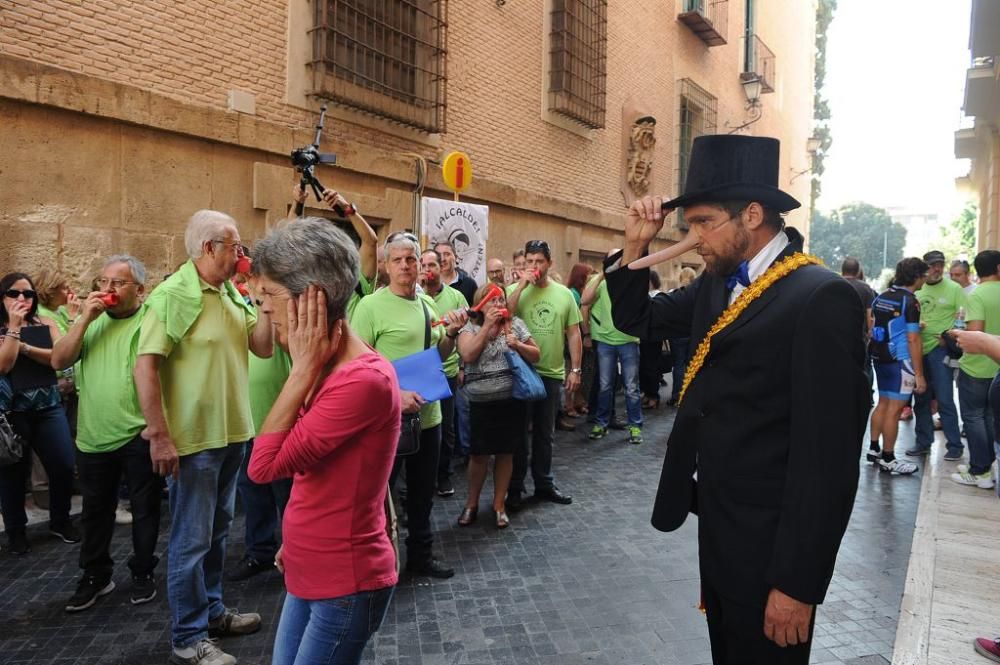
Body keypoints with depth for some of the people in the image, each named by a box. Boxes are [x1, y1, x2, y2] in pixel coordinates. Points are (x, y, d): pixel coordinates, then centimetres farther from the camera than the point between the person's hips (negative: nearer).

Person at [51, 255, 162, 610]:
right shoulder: (91, 320, 8)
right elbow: (58, 361, 0)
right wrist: (85, 318, -10)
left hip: (138, 436, -5)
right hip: (93, 437, 5)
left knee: (144, 509, 10)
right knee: (95, 511, 18)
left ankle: (143, 574, 28)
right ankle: (95, 576, 34)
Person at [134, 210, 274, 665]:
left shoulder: (232, 295, 6)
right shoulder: (173, 295, -15)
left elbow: (263, 347, 4)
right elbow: (145, 366, -19)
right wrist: (160, 436, -20)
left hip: (232, 433, 8)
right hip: (193, 439, -8)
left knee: (217, 531, 20)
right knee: (192, 539, 4)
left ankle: (211, 610, 36)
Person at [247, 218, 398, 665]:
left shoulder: (364, 379, -26)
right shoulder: (327, 369, 4)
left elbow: (264, 465, -23)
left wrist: (303, 367, -21)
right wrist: (296, 542, 15)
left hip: (345, 584, -8)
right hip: (311, 574, 8)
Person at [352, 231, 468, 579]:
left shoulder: (427, 303, 8)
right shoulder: (371, 306, -12)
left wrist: (452, 333, -2)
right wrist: (395, 394, -25)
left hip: (428, 415, 7)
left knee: (422, 493, 20)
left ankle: (421, 555, 38)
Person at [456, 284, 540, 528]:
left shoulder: (516, 324, 3)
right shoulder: (470, 328, -2)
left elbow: (536, 356, 6)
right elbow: (467, 355, -20)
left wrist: (518, 345, -13)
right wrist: (487, 326, -19)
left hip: (512, 399, 2)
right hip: (481, 402, -2)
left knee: (506, 453, 10)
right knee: (479, 454, 7)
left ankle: (499, 504, 26)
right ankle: (472, 503, 26)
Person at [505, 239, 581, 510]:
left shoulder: (564, 294, 5)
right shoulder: (515, 289, -4)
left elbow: (574, 333, 9)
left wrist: (575, 369, 6)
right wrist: (522, 284, -21)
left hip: (552, 373, 3)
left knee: (545, 433, 16)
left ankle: (544, 484, 29)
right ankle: (514, 487, 18)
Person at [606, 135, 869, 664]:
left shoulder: (821, 297, -20)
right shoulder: (717, 282, 5)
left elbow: (827, 453, -23)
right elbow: (637, 321, 14)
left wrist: (798, 582, -21)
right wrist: (634, 246, -2)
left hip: (769, 541, -7)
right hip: (717, 525, 8)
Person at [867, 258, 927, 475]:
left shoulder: (881, 297, 8)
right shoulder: (910, 302, -14)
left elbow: (872, 326, 15)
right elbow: (913, 340, -17)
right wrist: (919, 374, -15)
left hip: (879, 357, 8)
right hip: (900, 361, -8)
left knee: (883, 404, 17)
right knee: (894, 409, -1)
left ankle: (874, 449, 24)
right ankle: (887, 459, 5)